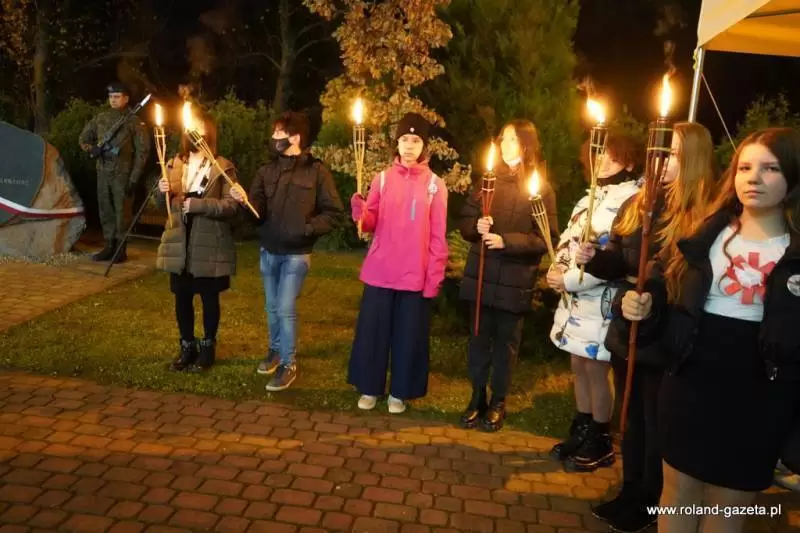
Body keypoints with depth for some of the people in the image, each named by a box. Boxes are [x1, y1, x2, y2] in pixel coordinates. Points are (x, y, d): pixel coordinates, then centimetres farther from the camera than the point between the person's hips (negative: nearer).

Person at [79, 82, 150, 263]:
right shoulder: (101, 118, 11)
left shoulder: (133, 122, -4)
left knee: (121, 211, -3)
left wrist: (134, 178, -12)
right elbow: (84, 138, 23)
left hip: (122, 173, -5)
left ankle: (121, 249, 4)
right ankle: (109, 245, 18)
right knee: (105, 210, 9)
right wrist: (91, 148, 1)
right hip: (103, 172, 5)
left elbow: (142, 151, -7)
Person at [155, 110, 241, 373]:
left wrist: (198, 204, -23)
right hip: (179, 243, 5)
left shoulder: (223, 168, -6)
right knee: (182, 297, 12)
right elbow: (164, 205, 14)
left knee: (209, 298, 9)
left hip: (209, 245, -4)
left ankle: (207, 348, 24)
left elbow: (231, 206, -15)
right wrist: (163, 192, -7)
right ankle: (187, 347, 27)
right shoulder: (174, 164, 10)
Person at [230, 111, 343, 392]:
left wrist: (307, 228, -19)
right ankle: (275, 350, 36)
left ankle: (289, 363, 10)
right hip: (268, 251, 5)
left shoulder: (316, 172, -8)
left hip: (296, 254, -5)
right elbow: (258, 212, -3)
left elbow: (334, 213, -7)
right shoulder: (266, 171, 4)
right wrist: (244, 201, -24)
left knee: (286, 309, -5)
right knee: (272, 307, 15)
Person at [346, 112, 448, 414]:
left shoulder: (435, 185, 0)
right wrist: (359, 210, -19)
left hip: (415, 275, -1)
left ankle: (400, 392, 23)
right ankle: (370, 387, 25)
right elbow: (370, 223, 3)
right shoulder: (383, 178, 5)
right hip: (380, 271, 2)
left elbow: (438, 237, -1)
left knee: (409, 334, 8)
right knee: (372, 330, 8)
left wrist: (434, 278, -4)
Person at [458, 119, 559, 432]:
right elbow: (464, 222, 9)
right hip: (481, 275, 3)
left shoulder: (541, 188, -4)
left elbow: (547, 238, -9)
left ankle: (498, 402, 25)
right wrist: (476, 226, -13)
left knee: (506, 342, 10)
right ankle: (477, 398, 27)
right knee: (479, 338, 12)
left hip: (515, 280, -3)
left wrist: (507, 241, -19)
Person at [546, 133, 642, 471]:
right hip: (574, 297, 8)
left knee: (595, 371, 1)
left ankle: (600, 443, 17)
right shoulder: (593, 195, 16)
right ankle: (581, 433, 29)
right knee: (579, 367, 15)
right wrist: (557, 268, -2)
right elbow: (569, 238, 18)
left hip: (601, 301, -8)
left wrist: (569, 280, -18)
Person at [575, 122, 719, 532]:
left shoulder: (707, 214, -13)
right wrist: (594, 258, -6)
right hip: (626, 331, 6)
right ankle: (630, 494, 37)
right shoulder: (636, 204, 7)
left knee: (657, 427, 10)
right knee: (631, 421, 20)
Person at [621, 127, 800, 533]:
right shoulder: (704, 233, 3)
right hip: (689, 384, 2)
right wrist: (643, 303, -13)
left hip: (757, 400, -2)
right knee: (677, 491, 17)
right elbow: (664, 285, 8)